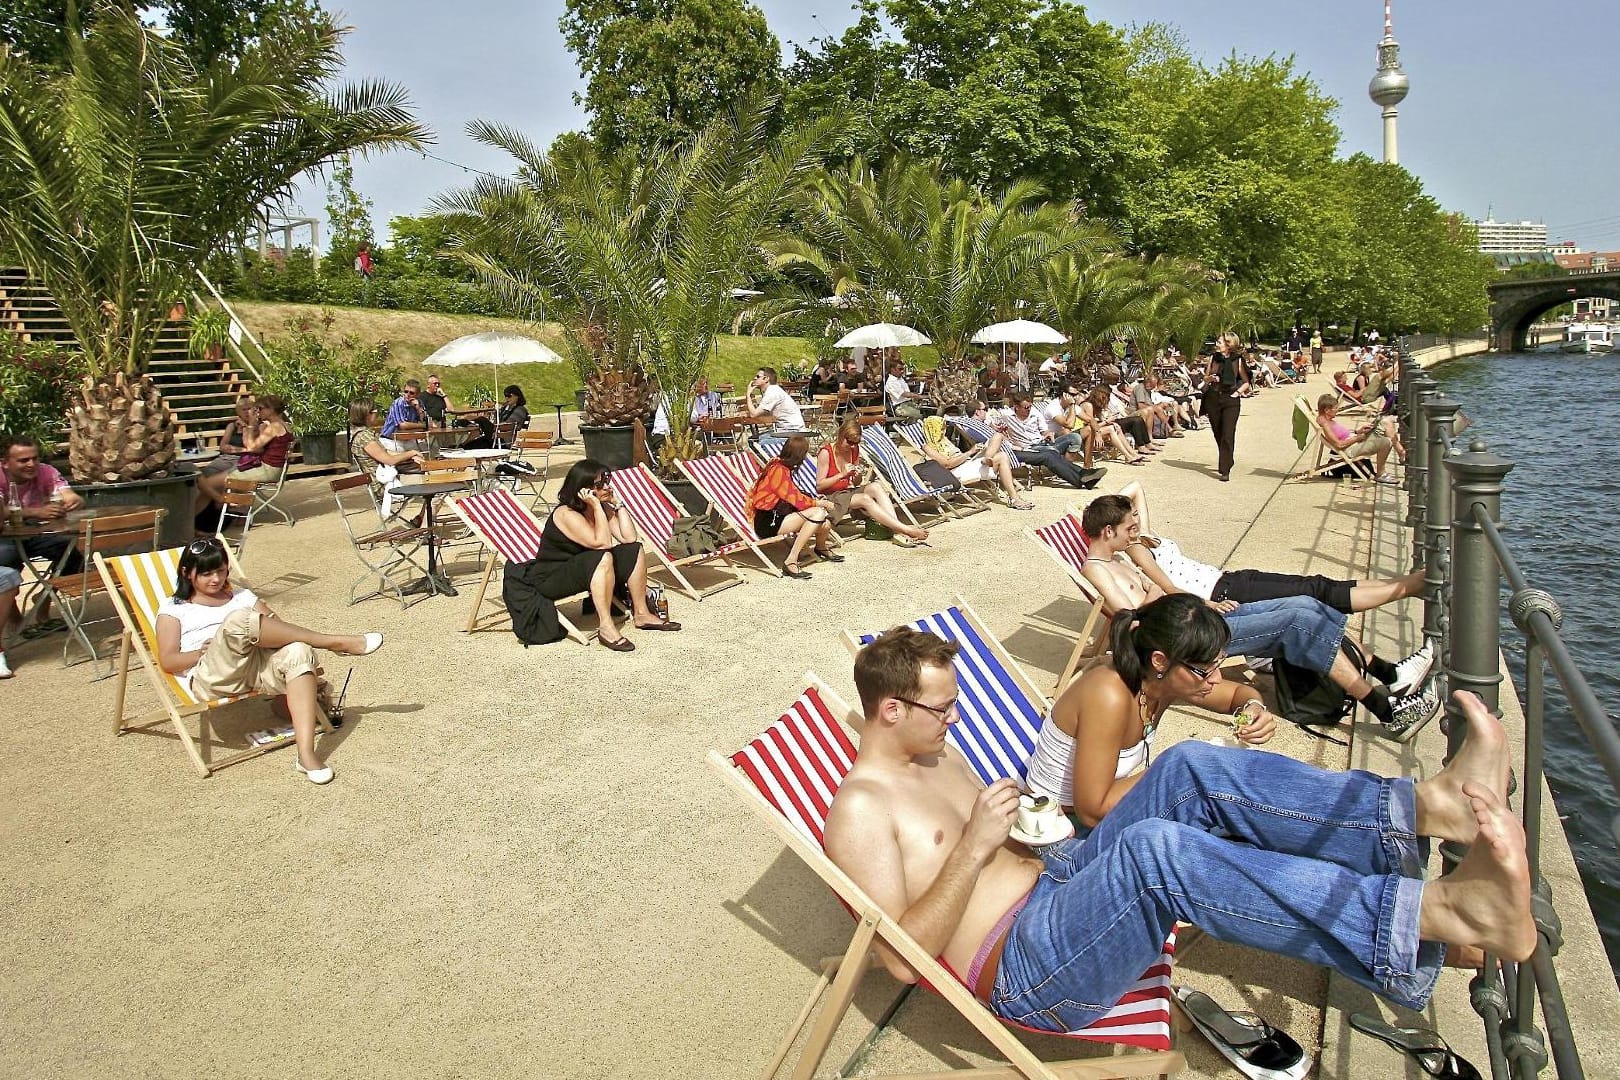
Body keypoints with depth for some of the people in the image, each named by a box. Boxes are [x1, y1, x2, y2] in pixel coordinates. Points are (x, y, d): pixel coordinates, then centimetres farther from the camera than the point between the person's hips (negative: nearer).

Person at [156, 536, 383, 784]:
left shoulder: (241, 596, 30)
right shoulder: (173, 608, 21)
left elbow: (278, 629, 18)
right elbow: (167, 661, 8)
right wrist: (206, 651, -8)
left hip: (258, 666, 4)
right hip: (211, 678, -3)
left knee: (298, 652, -31)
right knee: (239, 620, -33)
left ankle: (306, 755, -41)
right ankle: (334, 641, -22)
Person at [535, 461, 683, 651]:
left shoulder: (602, 509, 2)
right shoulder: (567, 514, -23)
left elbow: (630, 538, -9)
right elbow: (602, 543, -32)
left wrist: (617, 503, -10)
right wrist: (596, 505, -29)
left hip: (583, 570, 9)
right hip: (551, 580, -9)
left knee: (635, 549, -5)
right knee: (603, 557, -35)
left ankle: (641, 614, 2)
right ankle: (605, 627, -33)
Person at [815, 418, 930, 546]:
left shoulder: (854, 450, 7)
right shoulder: (826, 452, -13)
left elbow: (856, 484, 14)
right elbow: (819, 485, -14)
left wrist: (858, 476, -10)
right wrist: (842, 474, -23)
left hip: (848, 491, 6)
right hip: (830, 497, -6)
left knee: (875, 486, -22)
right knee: (865, 499, -30)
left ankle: (898, 532, -33)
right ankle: (907, 530, -34)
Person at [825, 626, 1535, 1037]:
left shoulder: (938, 755, 17)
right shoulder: (860, 808, -10)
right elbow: (903, 958, -16)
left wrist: (1020, 822, 3)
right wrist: (974, 848, -22)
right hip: (1025, 970, -9)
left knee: (1191, 769, -13)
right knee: (1153, 851, -37)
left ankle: (1430, 802, -26)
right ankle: (1448, 909, -40)